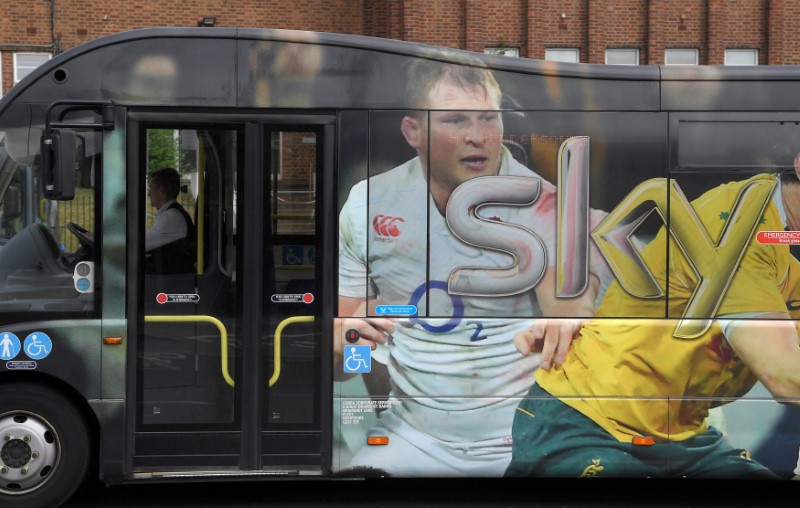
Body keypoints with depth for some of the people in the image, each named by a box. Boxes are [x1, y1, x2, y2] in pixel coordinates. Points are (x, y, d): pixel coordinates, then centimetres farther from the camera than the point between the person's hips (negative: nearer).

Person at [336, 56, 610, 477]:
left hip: (525, 441, -1)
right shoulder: (367, 204, -2)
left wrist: (568, 323, -44)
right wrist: (343, 342, -18)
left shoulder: (543, 207, -11)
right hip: (411, 439, 2)